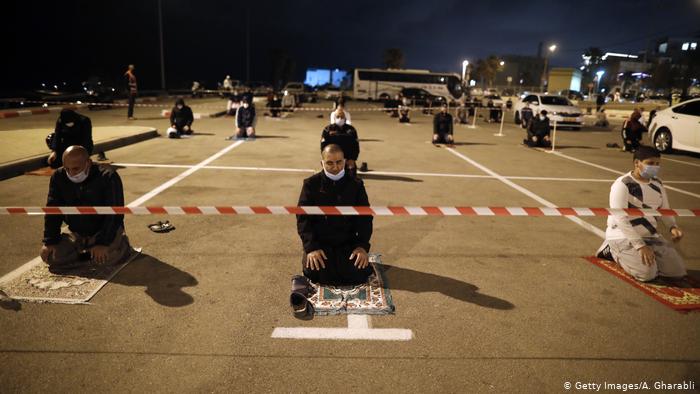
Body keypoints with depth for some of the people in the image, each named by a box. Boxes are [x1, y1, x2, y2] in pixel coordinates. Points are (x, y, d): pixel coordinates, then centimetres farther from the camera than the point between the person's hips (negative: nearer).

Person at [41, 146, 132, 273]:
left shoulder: (108, 177, -21)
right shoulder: (58, 177, -7)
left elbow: (114, 214, -22)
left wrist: (103, 243, -26)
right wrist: (50, 242, -8)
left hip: (104, 230, -4)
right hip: (76, 233, 5)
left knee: (109, 256, -30)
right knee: (52, 256, -14)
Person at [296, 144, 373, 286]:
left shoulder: (356, 185, 4)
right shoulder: (311, 184, -1)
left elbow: (365, 218, 2)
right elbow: (303, 218, -5)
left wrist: (363, 246, -13)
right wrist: (311, 247, -18)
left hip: (348, 243, 1)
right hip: (319, 243, -1)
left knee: (359, 273, -21)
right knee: (314, 272, -25)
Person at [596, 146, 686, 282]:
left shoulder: (657, 183, 7)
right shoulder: (622, 185, -17)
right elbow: (620, 219, -23)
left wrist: (672, 227, -7)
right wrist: (640, 245, -27)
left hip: (651, 235, 7)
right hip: (623, 236, -7)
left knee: (678, 270, -5)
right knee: (647, 273, -23)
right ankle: (614, 251, 2)